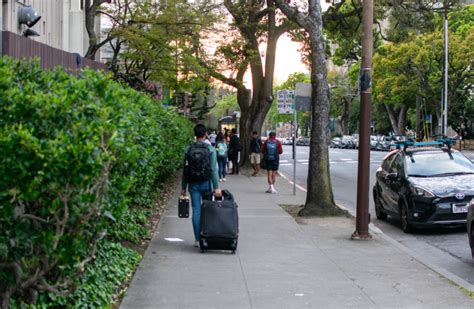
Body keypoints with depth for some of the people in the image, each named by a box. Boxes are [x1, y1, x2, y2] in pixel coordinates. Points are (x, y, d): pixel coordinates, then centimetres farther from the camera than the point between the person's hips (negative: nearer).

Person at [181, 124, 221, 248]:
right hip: (206, 183, -1)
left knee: (196, 210, 3)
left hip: (193, 184, 1)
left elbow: (184, 170, 2)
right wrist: (216, 187, -9)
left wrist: (183, 188, 8)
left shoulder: (188, 149, -1)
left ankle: (197, 239, 2)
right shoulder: (210, 149, -7)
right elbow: (213, 170, -11)